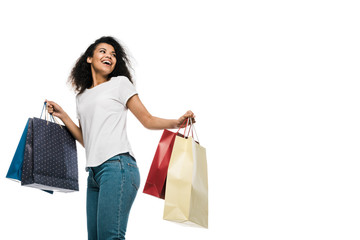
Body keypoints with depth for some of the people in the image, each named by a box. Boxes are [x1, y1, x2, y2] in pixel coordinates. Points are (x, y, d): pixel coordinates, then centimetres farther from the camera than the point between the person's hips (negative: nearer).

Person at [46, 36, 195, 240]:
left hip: (117, 166, -6)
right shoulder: (82, 97, 23)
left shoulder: (120, 83, 9)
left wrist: (176, 122, -10)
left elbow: (148, 120, 6)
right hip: (94, 173, 6)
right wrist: (62, 116, 16)